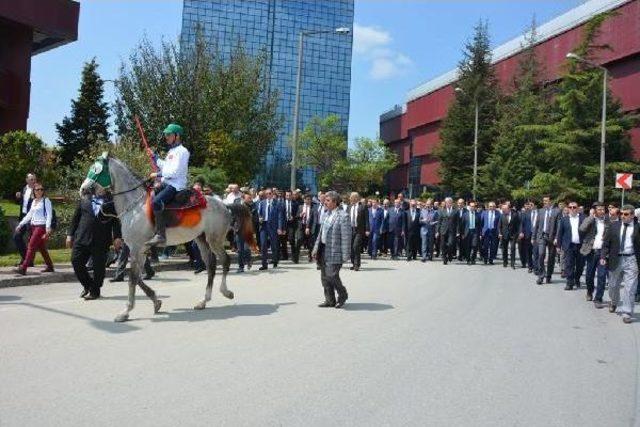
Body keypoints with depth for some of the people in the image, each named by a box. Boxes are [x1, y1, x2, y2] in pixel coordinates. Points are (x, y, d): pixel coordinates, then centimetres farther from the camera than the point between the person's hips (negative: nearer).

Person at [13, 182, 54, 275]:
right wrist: (20, 224, 18)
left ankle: (23, 268, -12)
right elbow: (29, 215, 22)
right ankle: (50, 266, 20)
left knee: (31, 246, -11)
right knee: (41, 247, 11)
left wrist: (48, 227, -23)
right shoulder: (34, 201, 16)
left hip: (41, 226, -8)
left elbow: (49, 215, -13)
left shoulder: (46, 201, -6)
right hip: (34, 226, 8)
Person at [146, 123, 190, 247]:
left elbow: (174, 172, -18)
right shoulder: (172, 151, 21)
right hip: (166, 183, 11)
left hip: (176, 185, -11)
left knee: (156, 201, -32)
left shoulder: (181, 151, -9)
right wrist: (155, 157, 27)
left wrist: (158, 174, -13)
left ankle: (160, 235, -35)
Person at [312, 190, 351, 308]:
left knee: (332, 276, -6)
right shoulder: (327, 214, 13)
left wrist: (345, 255, -17)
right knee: (324, 277, 11)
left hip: (334, 252, -8)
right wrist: (316, 249, 11)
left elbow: (346, 237, -15)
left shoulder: (343, 216, -12)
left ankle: (342, 295, 19)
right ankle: (330, 300, 23)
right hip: (323, 250, 8)